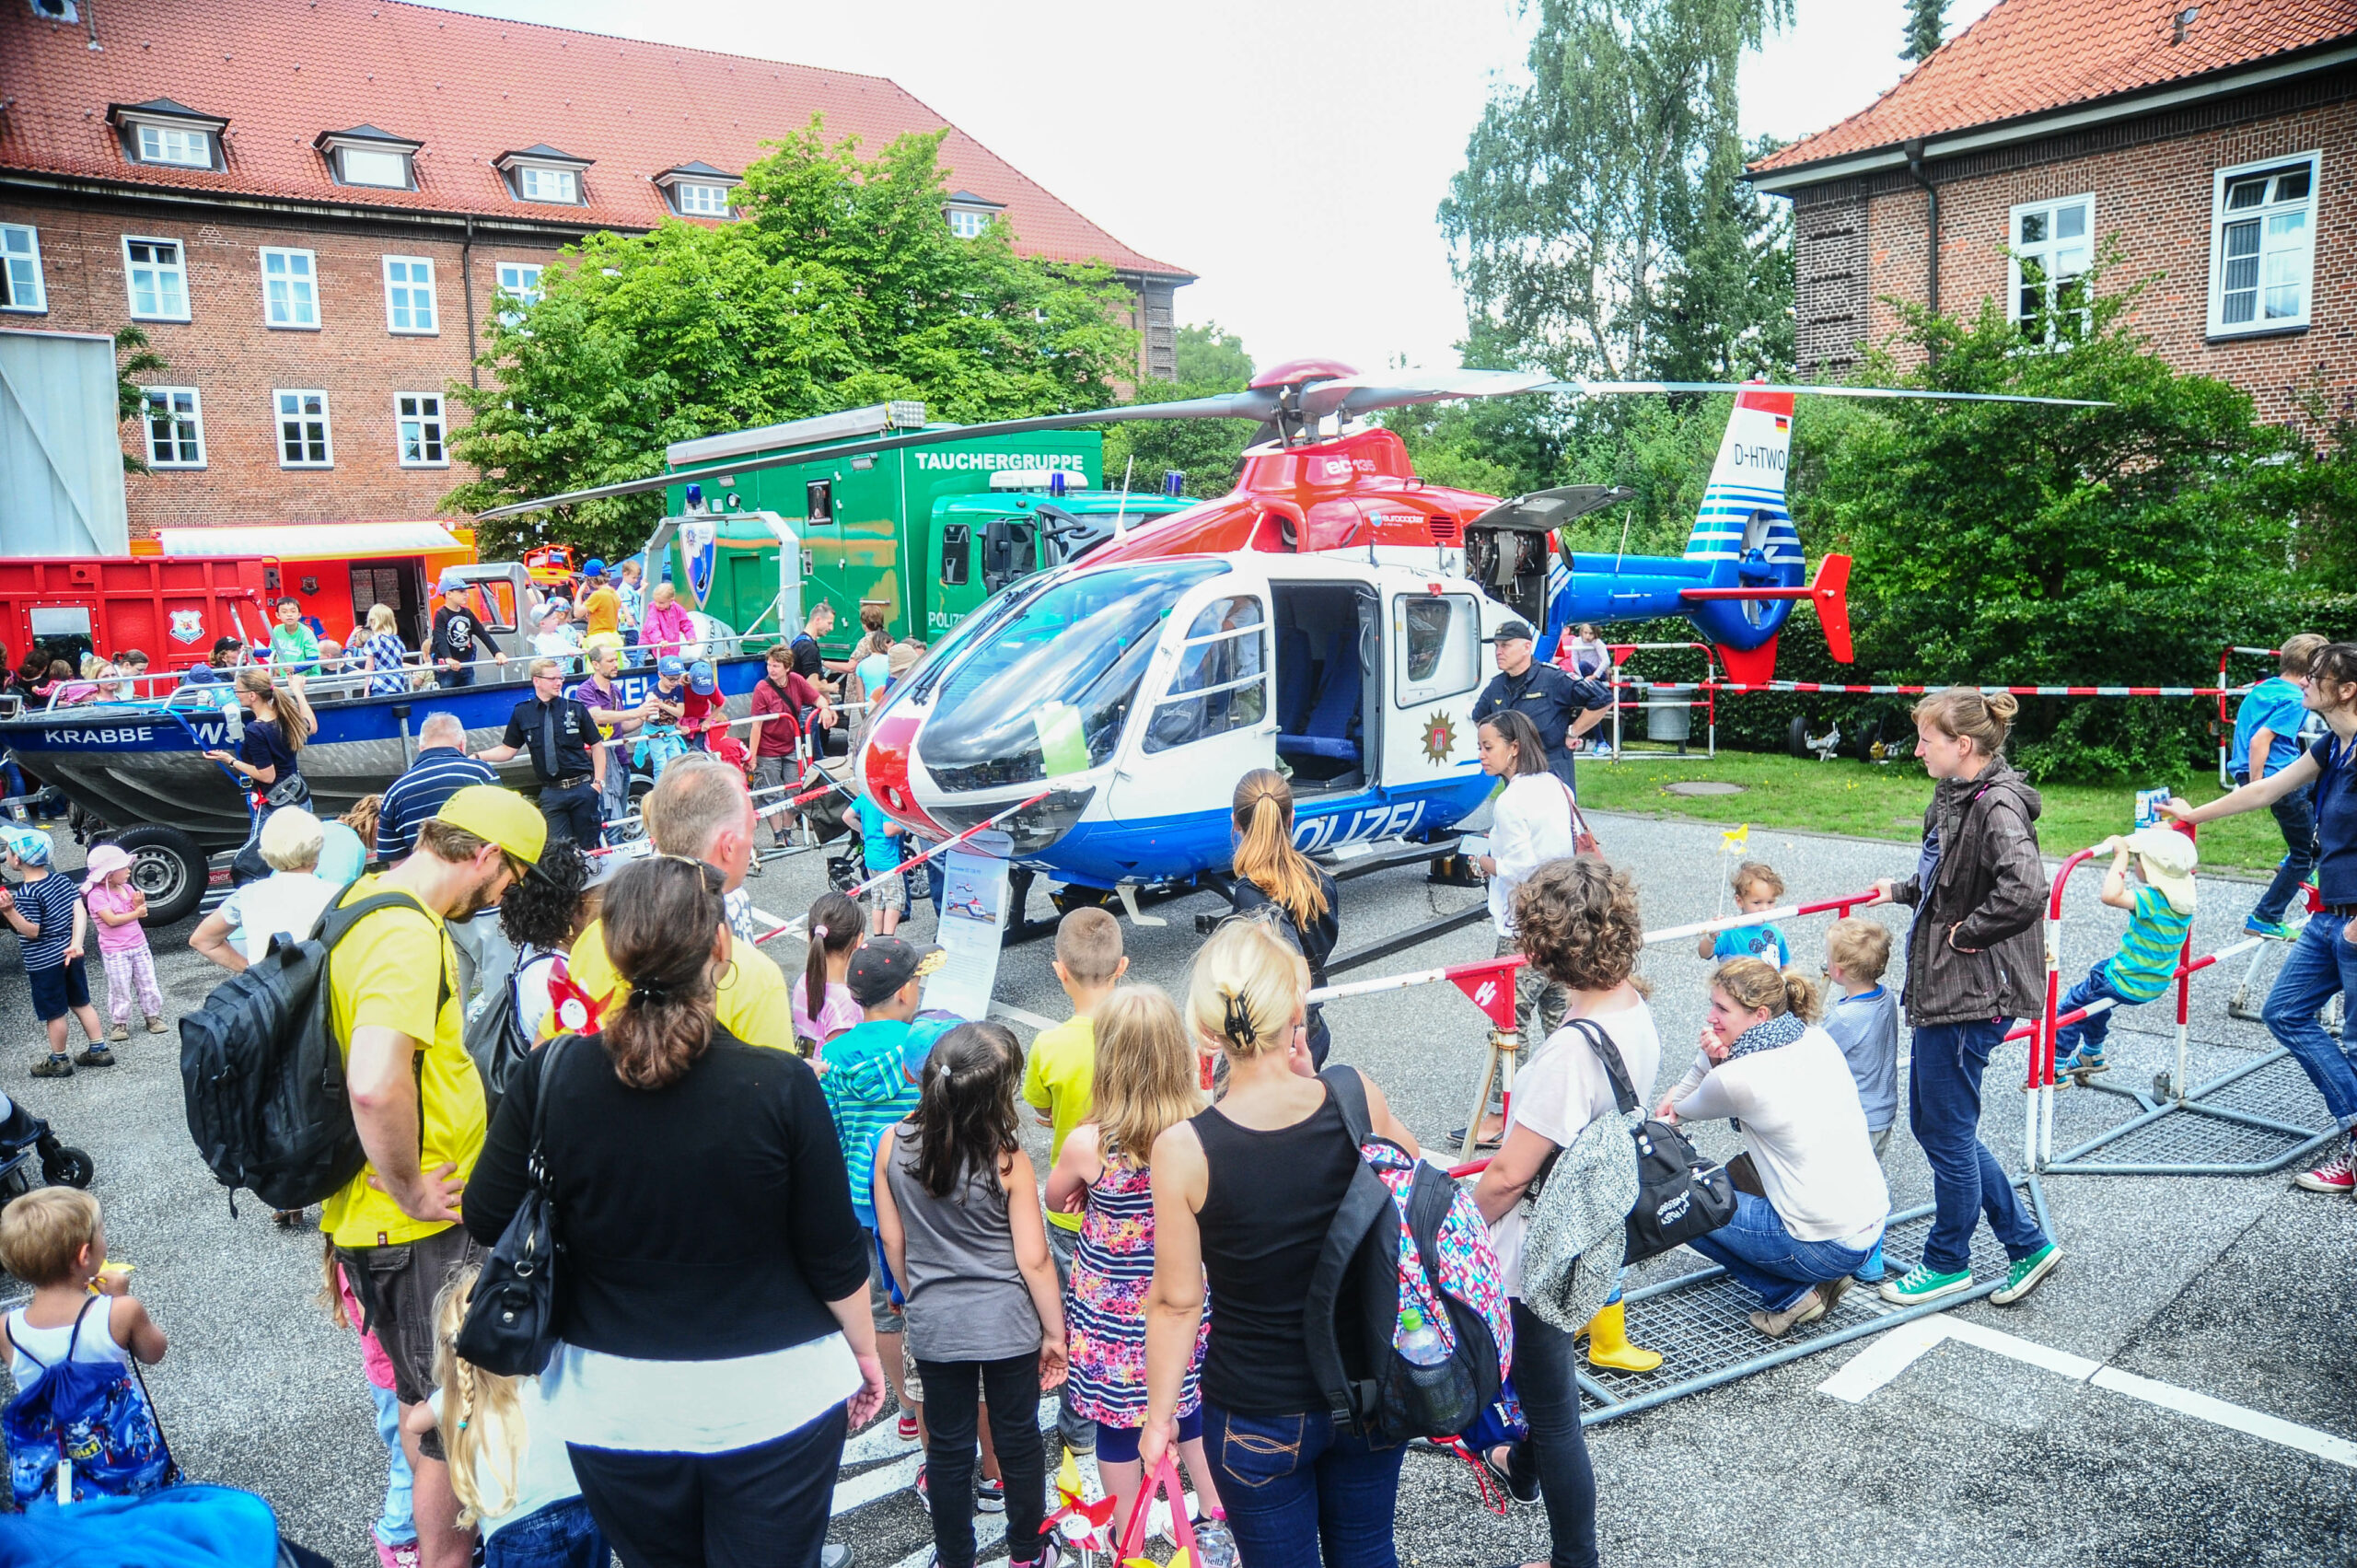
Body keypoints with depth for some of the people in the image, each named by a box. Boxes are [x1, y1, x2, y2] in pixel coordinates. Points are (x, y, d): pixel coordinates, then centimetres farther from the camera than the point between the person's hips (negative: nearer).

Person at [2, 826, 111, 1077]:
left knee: (54, 1013, 7)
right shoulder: (62, 880, 1)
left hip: (43, 962, -7)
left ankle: (58, 1061, 20)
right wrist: (76, 943, -11)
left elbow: (31, 931, -20)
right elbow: (80, 911, -6)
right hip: (68, 955, 7)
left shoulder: (26, 894, -21)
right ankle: (99, 1050, 22)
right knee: (81, 1003, 17)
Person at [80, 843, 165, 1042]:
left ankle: (153, 1016, 23)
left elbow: (140, 913, 7)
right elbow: (112, 920, -24)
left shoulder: (127, 888, 6)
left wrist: (139, 904, -14)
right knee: (120, 989, 3)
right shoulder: (97, 895, -15)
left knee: (148, 984, 11)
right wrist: (136, 913, -16)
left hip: (139, 945, 6)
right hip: (115, 952, -6)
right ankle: (120, 1022, 15)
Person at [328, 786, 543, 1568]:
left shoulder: (363, 899, 6)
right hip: (418, 1232, -10)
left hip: (369, 1214, 10)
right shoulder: (410, 934, -26)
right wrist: (410, 1190, -24)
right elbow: (375, 1085, -40)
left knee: (425, 1398, 27)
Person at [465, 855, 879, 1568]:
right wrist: (865, 1350, 8)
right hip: (772, 1396, -2)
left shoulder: (551, 1075, -15)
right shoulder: (783, 1086, -19)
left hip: (616, 1404, 2)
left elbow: (487, 1219, -1)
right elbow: (834, 1256, -10)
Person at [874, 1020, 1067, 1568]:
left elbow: (892, 1240, -1)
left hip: (934, 1327, 2)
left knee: (948, 1449, 17)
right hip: (1007, 1324, -2)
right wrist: (1055, 1331, -2)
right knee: (1018, 1440, 18)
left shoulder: (893, 1143, -12)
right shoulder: (1007, 1158, -21)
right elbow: (1033, 1260, -15)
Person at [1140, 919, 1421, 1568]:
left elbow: (1177, 1302, -13)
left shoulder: (1184, 1149, -24)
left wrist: (1159, 1413, 1)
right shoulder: (1355, 1096, -17)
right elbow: (1412, 1170, 7)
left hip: (1259, 1413, -3)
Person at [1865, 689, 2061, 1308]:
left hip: (1970, 996, -10)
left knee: (1947, 1131, 5)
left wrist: (1966, 932, -23)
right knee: (1931, 1123, 17)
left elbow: (2024, 891, -36)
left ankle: (1947, 1263, 25)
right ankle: (2028, 1242, 29)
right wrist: (1901, 891, 23)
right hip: (1940, 988, 10)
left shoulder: (1998, 807, -21)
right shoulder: (1957, 796, 9)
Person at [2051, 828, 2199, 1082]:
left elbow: (2111, 895, -48)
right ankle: (2092, 1055, 47)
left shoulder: (2154, 899, -30)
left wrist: (2122, 855, -38)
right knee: (2093, 995, 32)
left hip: (2128, 984, -9)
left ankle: (2057, 1069, 11)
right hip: (2159, 981, 9)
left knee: (2069, 1006, 5)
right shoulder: (2183, 895, -4)